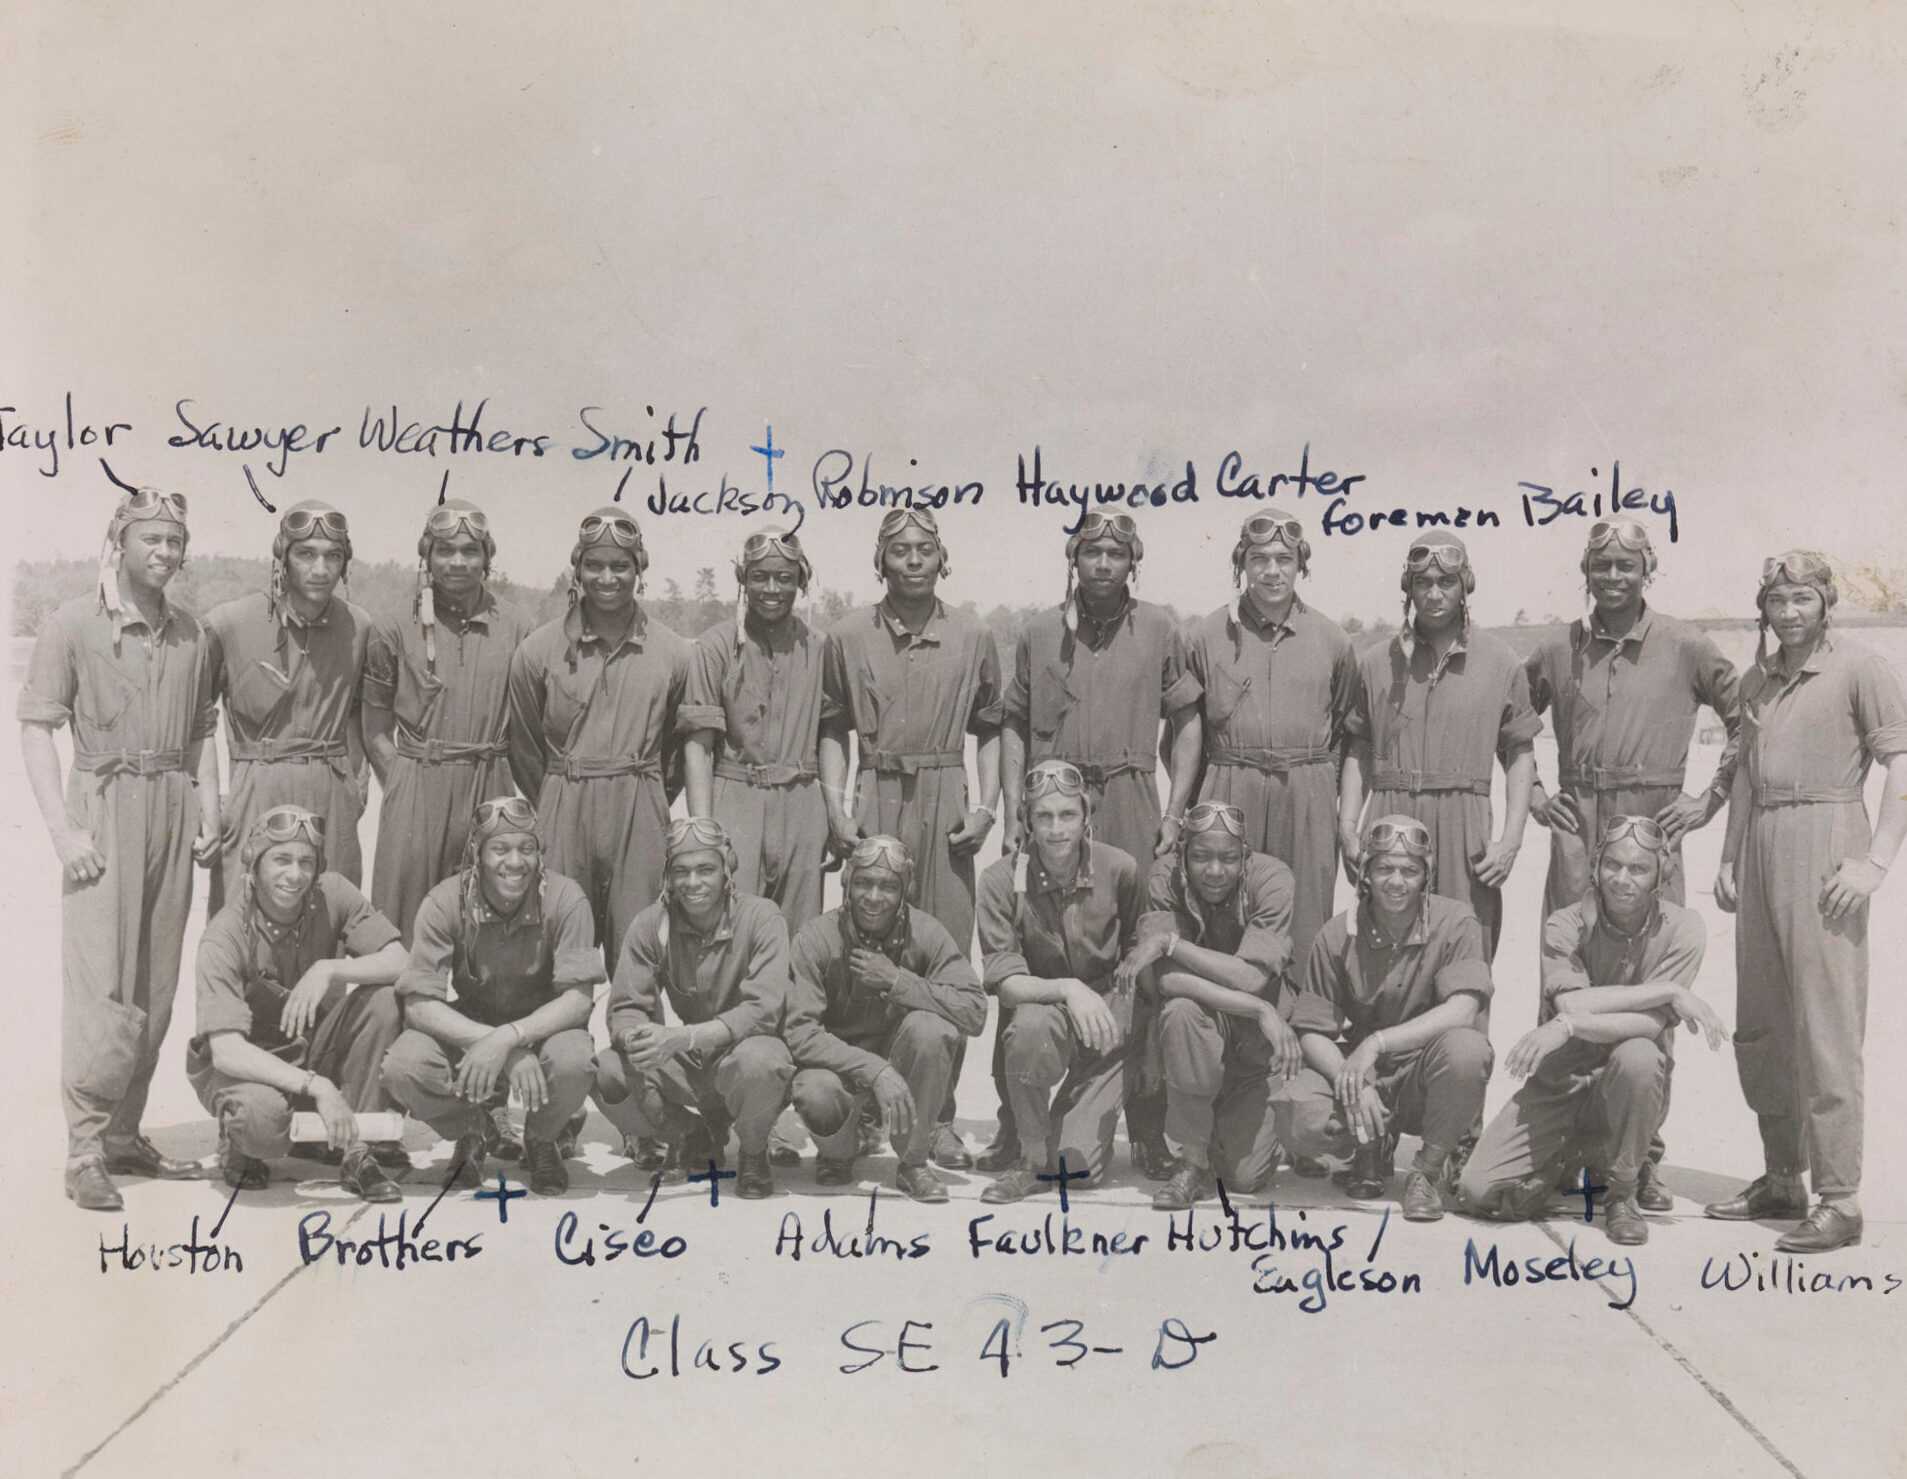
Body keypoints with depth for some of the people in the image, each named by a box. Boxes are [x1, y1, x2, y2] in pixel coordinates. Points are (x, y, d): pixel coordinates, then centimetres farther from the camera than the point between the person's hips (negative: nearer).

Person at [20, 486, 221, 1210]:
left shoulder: (191, 633, 11)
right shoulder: (73, 623, -3)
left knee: (156, 987, 7)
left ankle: (124, 1133, 17)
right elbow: (36, 729, -5)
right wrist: (62, 830, -13)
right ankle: (85, 1150, -3)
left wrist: (209, 815, 8)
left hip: (172, 811, 5)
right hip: (103, 805, -5)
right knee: (101, 984, -9)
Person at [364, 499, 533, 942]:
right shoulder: (395, 631, 2)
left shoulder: (515, 628, 5)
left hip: (490, 792, 1)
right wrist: (406, 784, -4)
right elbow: (376, 731, 6)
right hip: (416, 792, -1)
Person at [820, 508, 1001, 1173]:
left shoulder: (971, 638, 7)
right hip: (875, 800, 0)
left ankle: (938, 1117, 8)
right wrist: (835, 807, 1)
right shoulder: (848, 636, 6)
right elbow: (834, 727, 10)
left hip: (945, 804, 0)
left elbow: (988, 729, 13)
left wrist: (986, 805, 2)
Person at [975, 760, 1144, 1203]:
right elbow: (1003, 981, -19)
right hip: (1040, 1005, 0)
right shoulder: (1000, 881, -13)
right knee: (1032, 1025, -38)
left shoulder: (1119, 869, -9)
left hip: (1107, 1017, 1)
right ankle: (1033, 1159, -14)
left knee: (1078, 1165, -12)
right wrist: (1067, 989, -34)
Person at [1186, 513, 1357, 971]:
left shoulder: (1332, 640, 7)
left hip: (1308, 797, 1)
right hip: (1229, 793, 0)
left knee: (1305, 921, 2)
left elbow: (1345, 730, 15)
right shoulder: (1208, 634, 4)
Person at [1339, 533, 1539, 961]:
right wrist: (1347, 829, 3)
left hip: (1465, 829, -1)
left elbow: (1520, 756, 9)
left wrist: (1511, 840, -1)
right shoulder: (1377, 662, 11)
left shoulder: (1500, 663, 7)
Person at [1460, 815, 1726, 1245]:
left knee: (1638, 1055, -38)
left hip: (1628, 1088, -1)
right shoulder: (1565, 924, -8)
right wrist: (1670, 991, -24)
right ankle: (1572, 1153, 21)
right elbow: (1572, 1003, -24)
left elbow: (1651, 1022, -21)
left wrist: (1567, 1025, -32)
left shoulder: (1682, 929, -10)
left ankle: (1622, 1190, -10)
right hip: (1560, 1083, 2)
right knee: (1478, 1190, -13)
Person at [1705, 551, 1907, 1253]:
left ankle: (1839, 1201, -4)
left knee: (1826, 1029, -9)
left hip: (1825, 844, -7)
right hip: (1762, 848, 7)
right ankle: (1781, 1180, 24)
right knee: (1758, 1027, 11)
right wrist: (1730, 856, 16)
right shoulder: (1758, 680, 17)